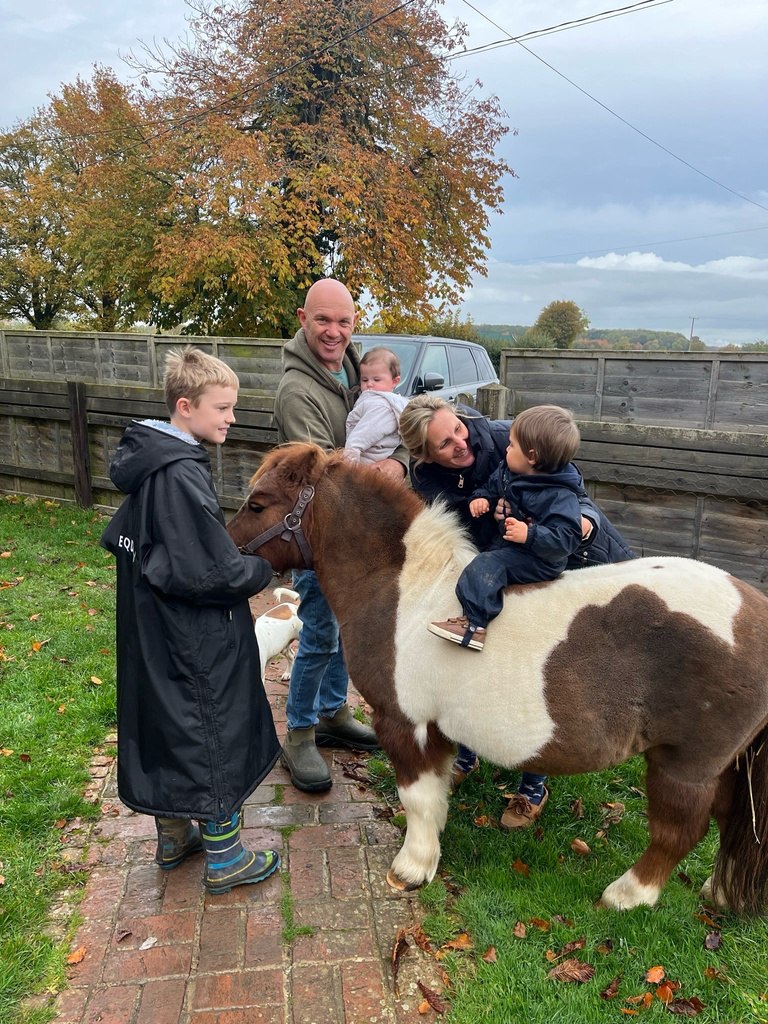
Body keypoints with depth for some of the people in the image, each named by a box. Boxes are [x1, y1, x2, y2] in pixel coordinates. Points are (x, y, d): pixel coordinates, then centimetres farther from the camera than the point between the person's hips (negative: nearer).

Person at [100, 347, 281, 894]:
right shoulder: (183, 476, -25)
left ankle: (174, 837, 40)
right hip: (198, 644, -9)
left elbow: (123, 537, 16)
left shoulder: (150, 465, 5)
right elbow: (213, 573, -28)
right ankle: (226, 860, 25)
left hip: (152, 636, 10)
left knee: (168, 728, 21)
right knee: (216, 740, 7)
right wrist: (263, 569, -9)